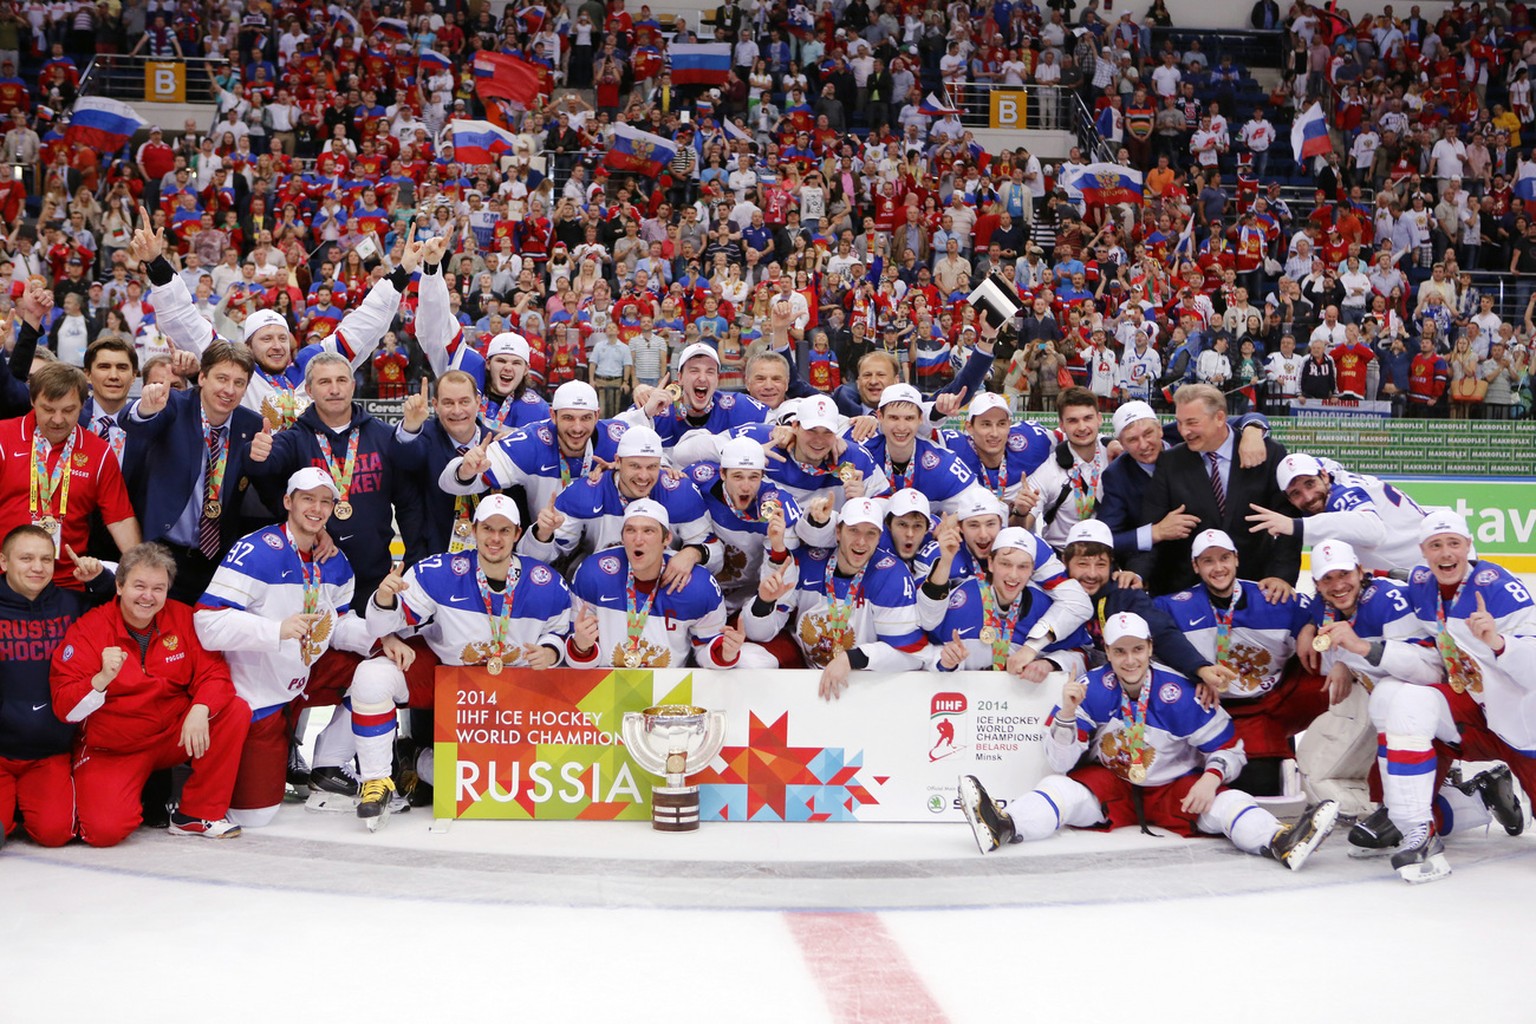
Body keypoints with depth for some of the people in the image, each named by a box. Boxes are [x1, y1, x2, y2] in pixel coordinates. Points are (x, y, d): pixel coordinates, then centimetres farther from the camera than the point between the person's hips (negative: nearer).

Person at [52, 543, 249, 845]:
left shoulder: (182, 618, -2)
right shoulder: (88, 629, -11)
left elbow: (214, 673, -7)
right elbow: (65, 707, -15)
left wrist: (200, 710, -29)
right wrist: (103, 679, -35)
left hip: (176, 737, 4)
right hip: (112, 751, -3)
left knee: (237, 711, -19)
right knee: (106, 830, -25)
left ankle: (197, 813, -8)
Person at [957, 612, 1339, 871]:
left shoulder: (1178, 694, -14)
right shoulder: (1092, 688, -11)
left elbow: (1228, 748, -4)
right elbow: (1061, 761, -12)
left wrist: (1211, 778, -25)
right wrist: (1067, 712, -28)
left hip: (1175, 788, 0)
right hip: (1109, 787, 1)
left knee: (1224, 802, -27)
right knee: (1060, 787, -25)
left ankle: (1281, 842, -52)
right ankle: (1004, 826, -52)